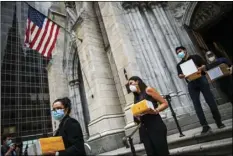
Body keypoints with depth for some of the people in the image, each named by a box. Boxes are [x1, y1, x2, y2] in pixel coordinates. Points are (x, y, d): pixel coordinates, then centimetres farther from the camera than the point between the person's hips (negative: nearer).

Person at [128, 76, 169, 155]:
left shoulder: (148, 90, 1)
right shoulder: (136, 98, 19)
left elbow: (165, 103, -4)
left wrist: (155, 111, -19)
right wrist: (136, 117, -3)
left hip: (156, 126, -6)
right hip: (144, 129, 6)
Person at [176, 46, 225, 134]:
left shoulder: (195, 57, 15)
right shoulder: (179, 65, 18)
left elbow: (204, 65, 5)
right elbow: (180, 76, 7)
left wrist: (201, 68, -18)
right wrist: (182, 76, -18)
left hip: (201, 80, -1)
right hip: (191, 84, 2)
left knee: (210, 100, -2)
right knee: (196, 104, -5)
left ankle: (218, 121, 12)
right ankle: (205, 125, -1)